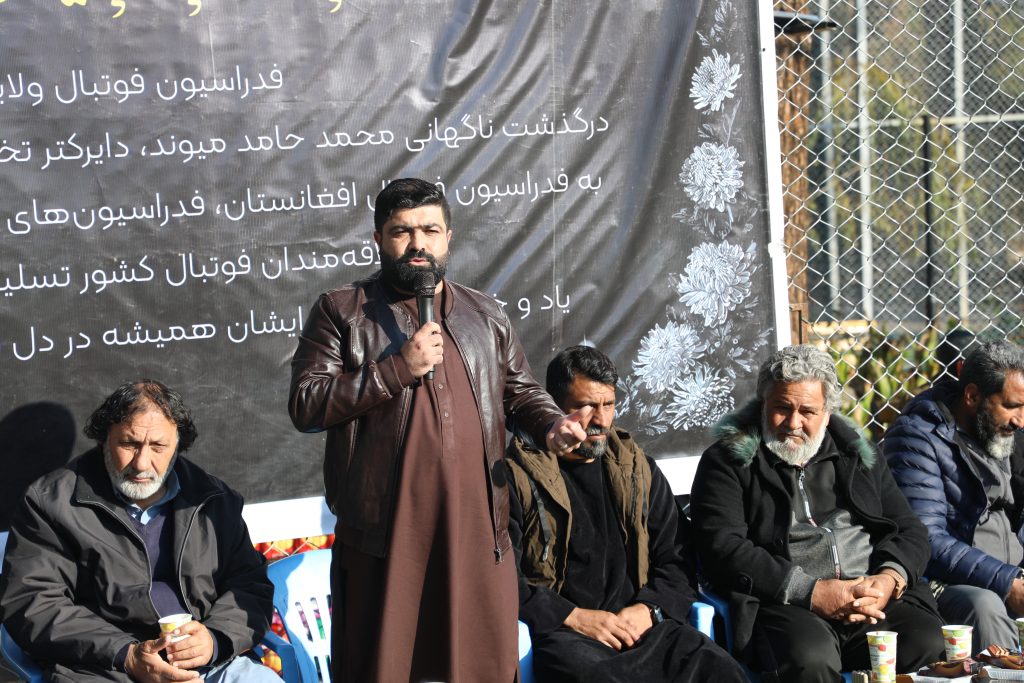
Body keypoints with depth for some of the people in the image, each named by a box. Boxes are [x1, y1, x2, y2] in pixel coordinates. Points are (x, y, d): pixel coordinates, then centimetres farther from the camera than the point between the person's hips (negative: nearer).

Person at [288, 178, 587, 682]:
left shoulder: (484, 315, 16)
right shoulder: (341, 312, 2)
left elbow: (519, 391, 21)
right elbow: (305, 405, -7)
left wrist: (551, 426, -1)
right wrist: (398, 369, -13)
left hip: (476, 527, 3)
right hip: (385, 530, -3)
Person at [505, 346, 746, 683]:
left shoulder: (639, 469, 20)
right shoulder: (519, 475, 4)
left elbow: (676, 560, 18)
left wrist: (648, 609, -3)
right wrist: (574, 617, -14)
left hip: (640, 624, 4)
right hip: (561, 631, -4)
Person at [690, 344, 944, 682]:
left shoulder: (856, 455, 22)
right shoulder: (728, 461, 8)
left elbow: (909, 528, 20)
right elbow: (723, 549, -5)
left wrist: (890, 578, -4)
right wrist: (810, 592, -14)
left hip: (874, 600, 4)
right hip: (784, 605, -4)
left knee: (930, 644, -26)